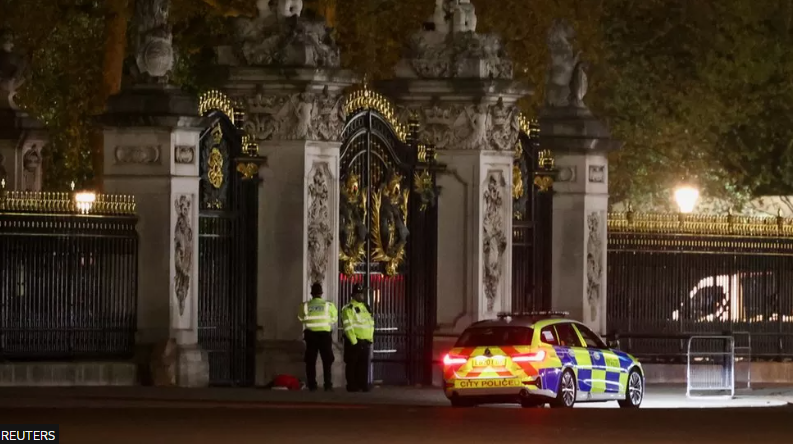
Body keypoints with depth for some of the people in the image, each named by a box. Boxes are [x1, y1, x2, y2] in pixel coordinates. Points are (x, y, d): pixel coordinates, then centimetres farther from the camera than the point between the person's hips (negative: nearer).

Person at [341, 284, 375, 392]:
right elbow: (348, 326, -15)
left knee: (364, 365, 8)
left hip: (366, 342, 7)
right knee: (352, 365, -2)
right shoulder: (349, 308, -7)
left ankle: (363, 385, 12)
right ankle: (352, 386, 0)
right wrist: (354, 341, -19)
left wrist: (370, 338, 14)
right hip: (354, 342, -7)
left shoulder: (366, 308, 17)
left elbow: (371, 324, 23)